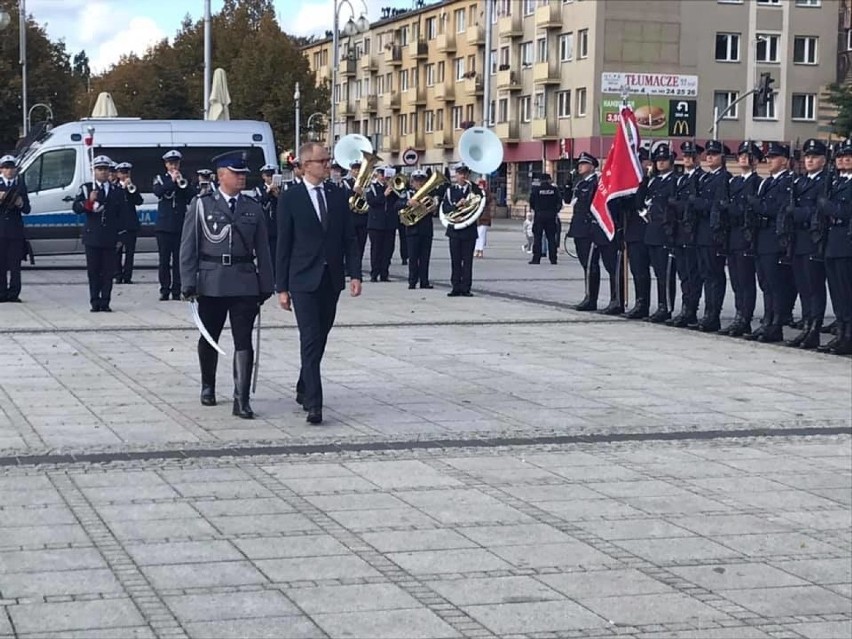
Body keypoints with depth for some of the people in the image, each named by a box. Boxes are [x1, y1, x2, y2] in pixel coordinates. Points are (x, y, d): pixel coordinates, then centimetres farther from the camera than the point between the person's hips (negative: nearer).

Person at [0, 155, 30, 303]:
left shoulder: (21, 185, 12)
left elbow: (27, 210, 10)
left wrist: (21, 204, -10)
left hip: (16, 230, 1)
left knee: (15, 264, 1)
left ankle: (13, 294, 4)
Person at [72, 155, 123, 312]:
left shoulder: (118, 192, 11)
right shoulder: (86, 188, 8)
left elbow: (122, 215, 9)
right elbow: (76, 208, -2)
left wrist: (120, 234, 0)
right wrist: (89, 201, -19)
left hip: (110, 238, 1)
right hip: (92, 236, -1)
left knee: (108, 271, 0)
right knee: (93, 270, 1)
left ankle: (105, 302, 4)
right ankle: (95, 302, 5)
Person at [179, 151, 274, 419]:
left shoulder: (253, 208, 8)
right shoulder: (201, 205, 1)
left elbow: (262, 249, 9)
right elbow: (188, 247, -2)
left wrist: (265, 286, 5)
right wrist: (188, 284, -8)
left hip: (245, 284, 1)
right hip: (211, 283, -1)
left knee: (243, 341, -5)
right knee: (208, 338, 13)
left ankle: (241, 399, -5)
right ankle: (208, 387, 34)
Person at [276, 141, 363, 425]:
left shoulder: (338, 195, 8)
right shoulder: (290, 198, -4)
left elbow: (349, 238, 9)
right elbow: (283, 244, -3)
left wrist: (355, 274, -1)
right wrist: (282, 287, -5)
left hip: (332, 279, 4)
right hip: (304, 280, -4)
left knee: (320, 338, 12)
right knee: (311, 340, -11)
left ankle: (304, 389, 30)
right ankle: (313, 403, -14)